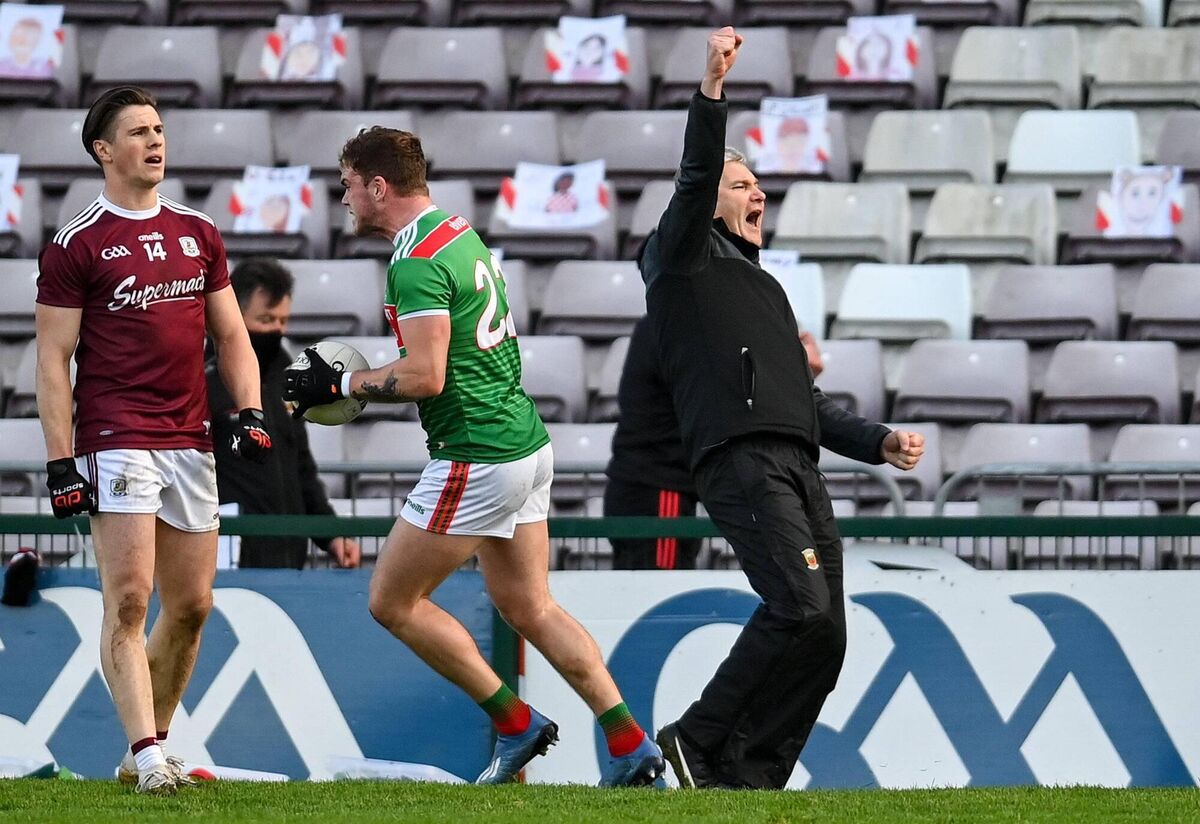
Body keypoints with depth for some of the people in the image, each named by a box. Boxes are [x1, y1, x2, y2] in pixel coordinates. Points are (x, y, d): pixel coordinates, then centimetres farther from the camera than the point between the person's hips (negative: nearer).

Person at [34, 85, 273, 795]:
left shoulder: (199, 233, 14)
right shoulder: (76, 245, -3)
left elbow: (230, 335, 19)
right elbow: (53, 358, -3)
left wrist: (250, 412, 4)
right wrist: (61, 462, -10)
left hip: (190, 444, 6)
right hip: (116, 440, -6)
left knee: (192, 605, 6)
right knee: (129, 602, -13)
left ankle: (146, 749, 17)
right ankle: (148, 754, -17)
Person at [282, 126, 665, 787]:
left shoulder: (417, 262, -17)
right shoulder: (461, 235, 14)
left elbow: (424, 377, -24)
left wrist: (340, 385, -11)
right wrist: (359, 381, 19)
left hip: (477, 458, -10)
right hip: (525, 441, 10)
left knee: (391, 601, 2)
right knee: (527, 607, 13)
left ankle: (515, 723, 4)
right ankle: (630, 745, 6)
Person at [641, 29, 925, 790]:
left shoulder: (764, 290, 34)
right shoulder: (686, 259, 12)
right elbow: (695, 178, -7)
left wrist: (879, 442, 22)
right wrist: (712, 92, -19)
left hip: (799, 469, 8)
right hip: (740, 461, -8)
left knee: (825, 638, -2)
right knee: (800, 609, -23)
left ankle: (748, 781, -1)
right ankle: (699, 740, -12)